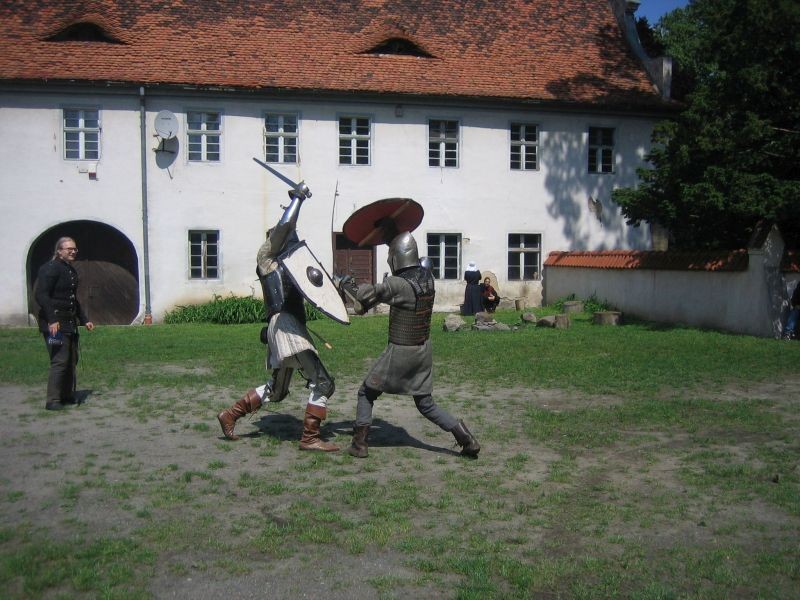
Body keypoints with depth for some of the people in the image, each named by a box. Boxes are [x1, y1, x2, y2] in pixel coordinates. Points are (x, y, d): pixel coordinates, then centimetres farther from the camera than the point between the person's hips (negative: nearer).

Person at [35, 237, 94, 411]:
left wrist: (84, 320, 26)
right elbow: (41, 295, -18)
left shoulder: (72, 271, 17)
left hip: (69, 323, 9)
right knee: (60, 361, -11)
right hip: (54, 323, -9)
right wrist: (52, 320, -25)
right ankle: (52, 401, -5)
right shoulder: (50, 268, -10)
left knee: (71, 360, 12)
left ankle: (67, 396, 23)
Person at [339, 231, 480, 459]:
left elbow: (365, 295, -12)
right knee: (426, 404, 17)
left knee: (366, 393, 13)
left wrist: (346, 285, 6)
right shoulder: (427, 276, -1)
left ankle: (359, 444, 15)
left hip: (400, 353, -6)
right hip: (423, 351, 6)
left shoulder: (398, 284, -21)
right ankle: (467, 440, 8)